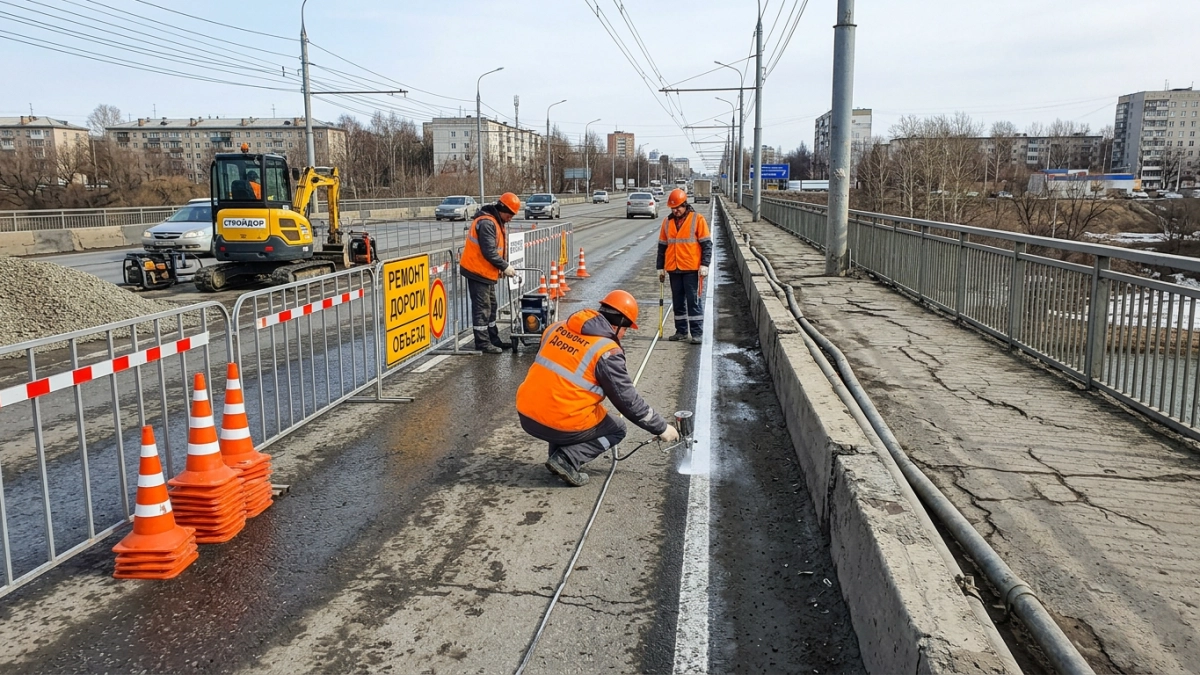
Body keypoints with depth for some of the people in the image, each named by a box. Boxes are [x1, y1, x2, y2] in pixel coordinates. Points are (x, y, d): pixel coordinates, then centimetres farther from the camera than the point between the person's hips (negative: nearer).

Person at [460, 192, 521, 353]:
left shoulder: (496, 221, 14)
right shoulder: (486, 222, -20)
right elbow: (489, 251, -24)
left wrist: (500, 267, 5)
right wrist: (504, 267, -17)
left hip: (486, 272, 11)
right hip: (478, 271, -11)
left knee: (491, 306, 16)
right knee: (482, 308, -6)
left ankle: (493, 339, 26)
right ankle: (482, 343, 0)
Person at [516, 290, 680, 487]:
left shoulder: (557, 328, 7)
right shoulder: (607, 352, -11)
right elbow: (628, 400, -7)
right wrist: (662, 428, 6)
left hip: (526, 416, 6)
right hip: (561, 425, -6)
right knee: (616, 430, 18)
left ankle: (557, 455, 21)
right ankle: (567, 459, -2)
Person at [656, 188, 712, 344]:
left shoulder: (697, 220, -4)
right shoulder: (667, 222, 10)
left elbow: (707, 243, -4)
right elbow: (662, 246, 16)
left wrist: (704, 264, -12)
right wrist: (660, 267, 14)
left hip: (691, 268, -5)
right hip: (673, 269, 5)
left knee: (693, 301, -3)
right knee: (678, 302, 10)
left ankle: (697, 333, 2)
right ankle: (681, 331, 19)